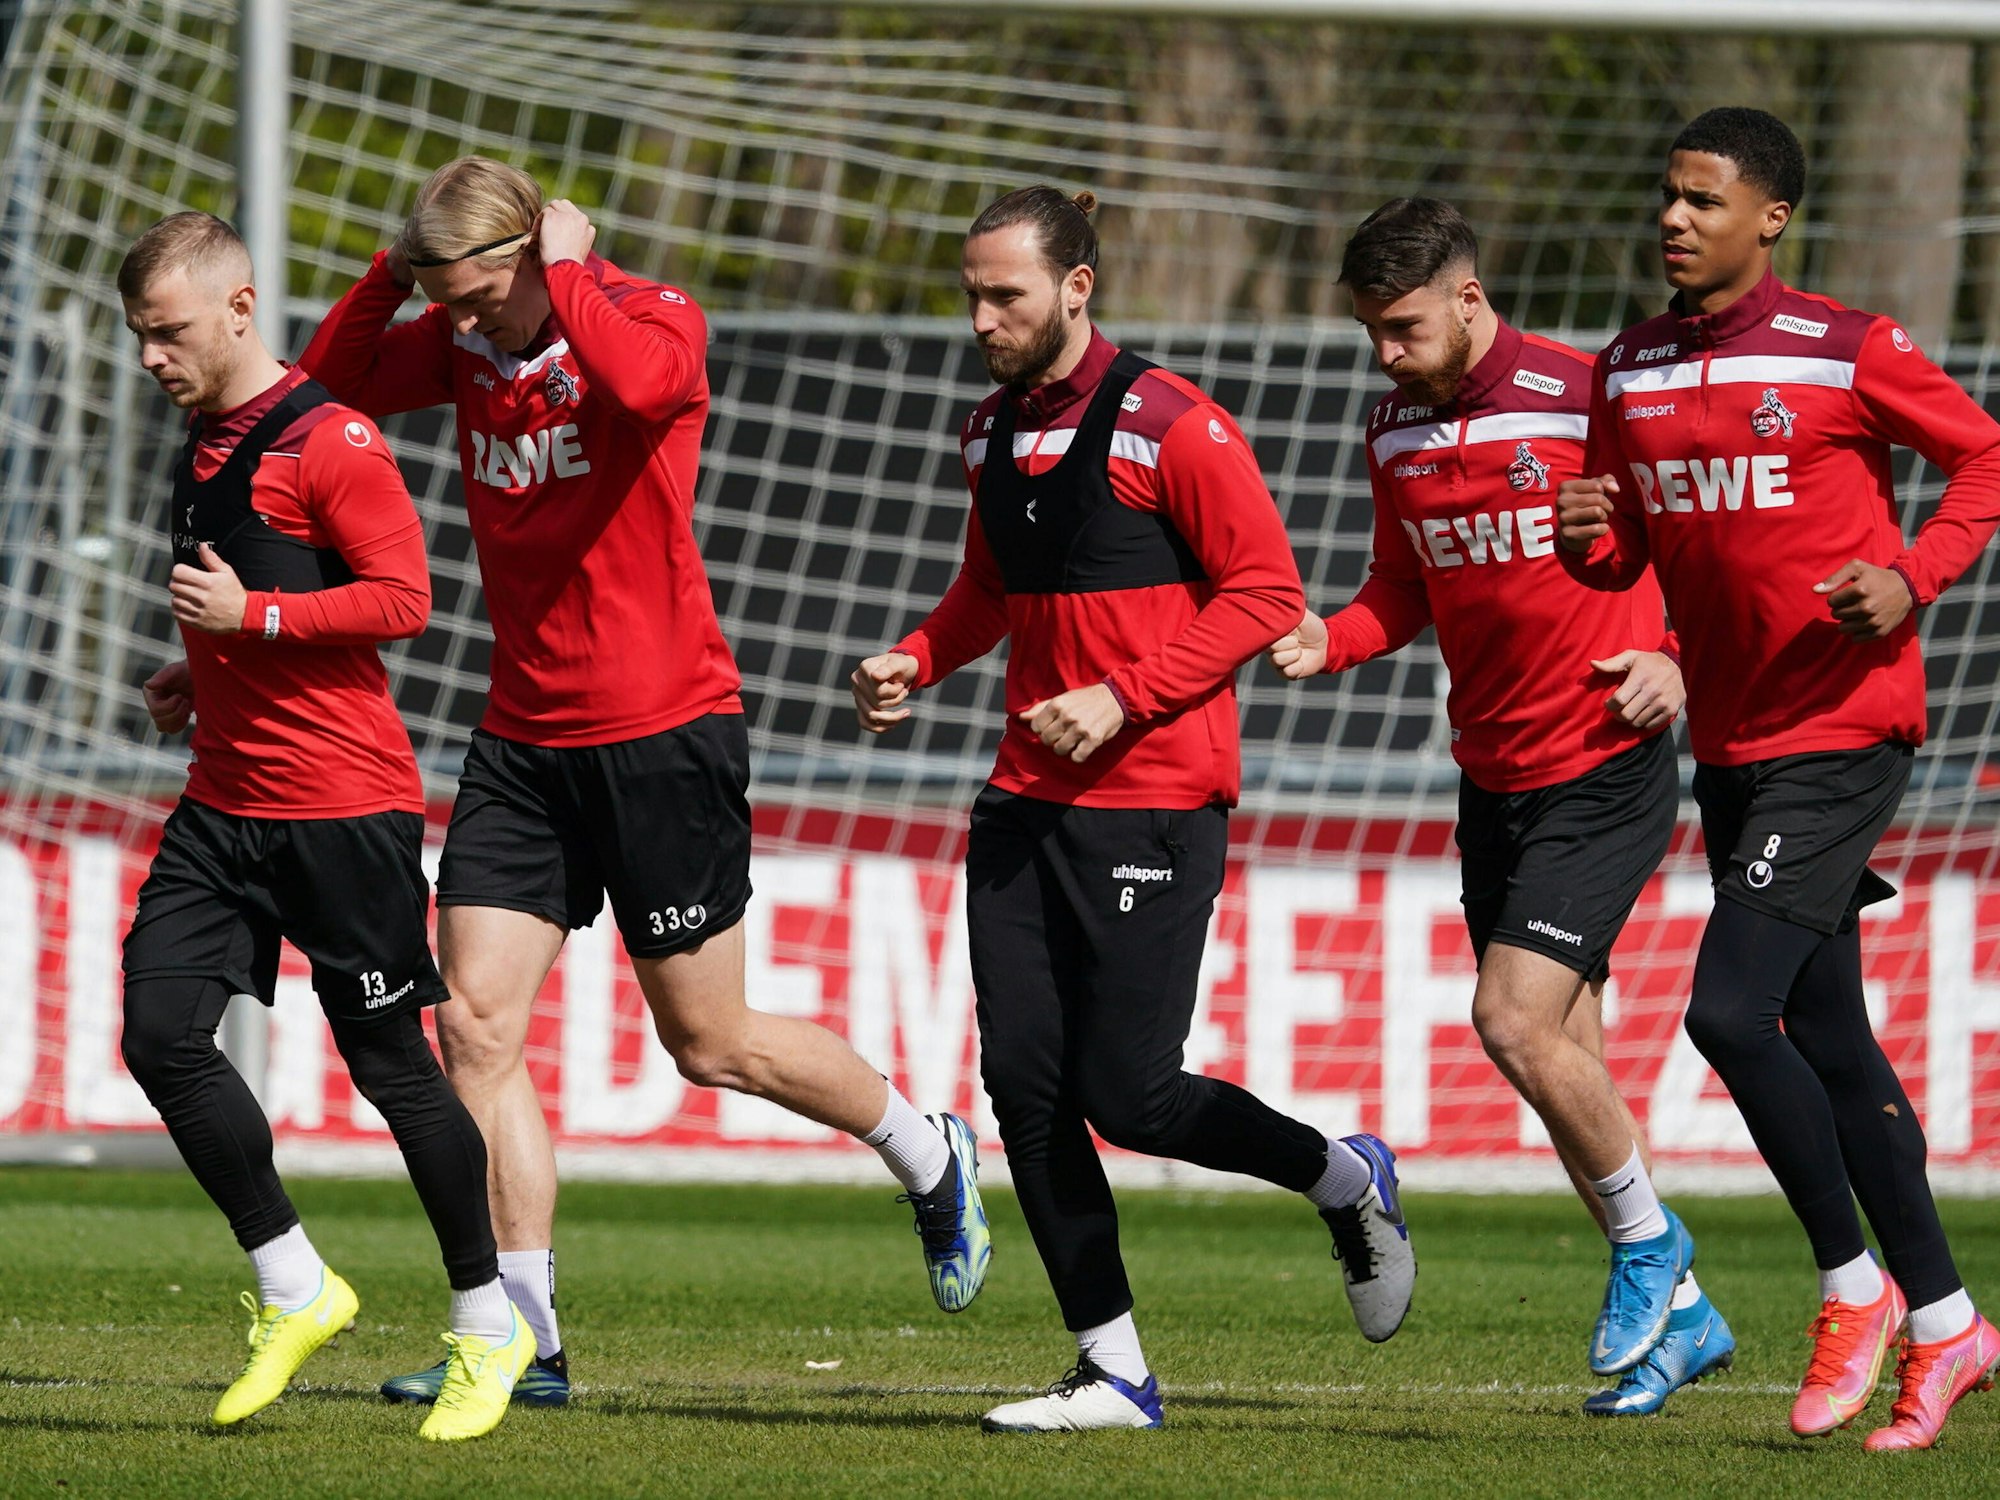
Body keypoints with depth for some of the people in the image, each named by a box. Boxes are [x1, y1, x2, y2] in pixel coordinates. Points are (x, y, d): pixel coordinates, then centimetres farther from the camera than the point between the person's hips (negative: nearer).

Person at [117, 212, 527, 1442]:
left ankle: (488, 1328, 15)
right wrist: (201, 675, 13)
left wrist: (250, 616, -22)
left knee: (391, 1062, 0)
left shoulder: (331, 442, -12)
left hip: (345, 807, -8)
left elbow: (402, 599, -17)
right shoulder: (205, 449, 15)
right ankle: (294, 1293, 7)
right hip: (226, 806, 8)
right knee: (163, 1033, -6)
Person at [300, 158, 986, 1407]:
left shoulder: (656, 320, -13)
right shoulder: (466, 344, 5)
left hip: (663, 731, -6)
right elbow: (331, 389, 7)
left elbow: (640, 377, -36)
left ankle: (931, 1156, 30)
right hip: (524, 740, 6)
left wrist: (567, 270, -23)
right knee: (475, 1023, -5)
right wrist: (388, 278, -6)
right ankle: (525, 1339, -1)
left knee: (711, 1043, 3)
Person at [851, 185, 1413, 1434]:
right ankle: (1114, 1372, 8)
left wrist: (1124, 699, -17)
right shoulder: (993, 435, 12)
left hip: (1153, 804, -7)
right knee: (1024, 1085, -1)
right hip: (1026, 803, 7)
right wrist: (915, 662, 7)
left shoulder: (1170, 426, -11)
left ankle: (1348, 1180, 18)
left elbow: (1266, 591, -11)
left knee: (1128, 1095, -10)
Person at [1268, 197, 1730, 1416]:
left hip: (1605, 771, -7)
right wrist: (1328, 641, -3)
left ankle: (1648, 1246, 5)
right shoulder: (1398, 433, 6)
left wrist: (1673, 659, -19)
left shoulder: (1584, 400, -14)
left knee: (1518, 1022, -17)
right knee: (1562, 1062, 7)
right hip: (1493, 777, 7)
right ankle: (1680, 1318, 19)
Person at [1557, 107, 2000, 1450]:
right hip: (1729, 743, 7)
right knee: (1827, 1043, 11)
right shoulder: (1630, 373, 8)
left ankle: (1856, 1288, -1)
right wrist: (1589, 536, -6)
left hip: (1843, 730, -7)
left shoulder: (1847, 354, -10)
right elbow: (1625, 554, 16)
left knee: (1730, 1012, -17)